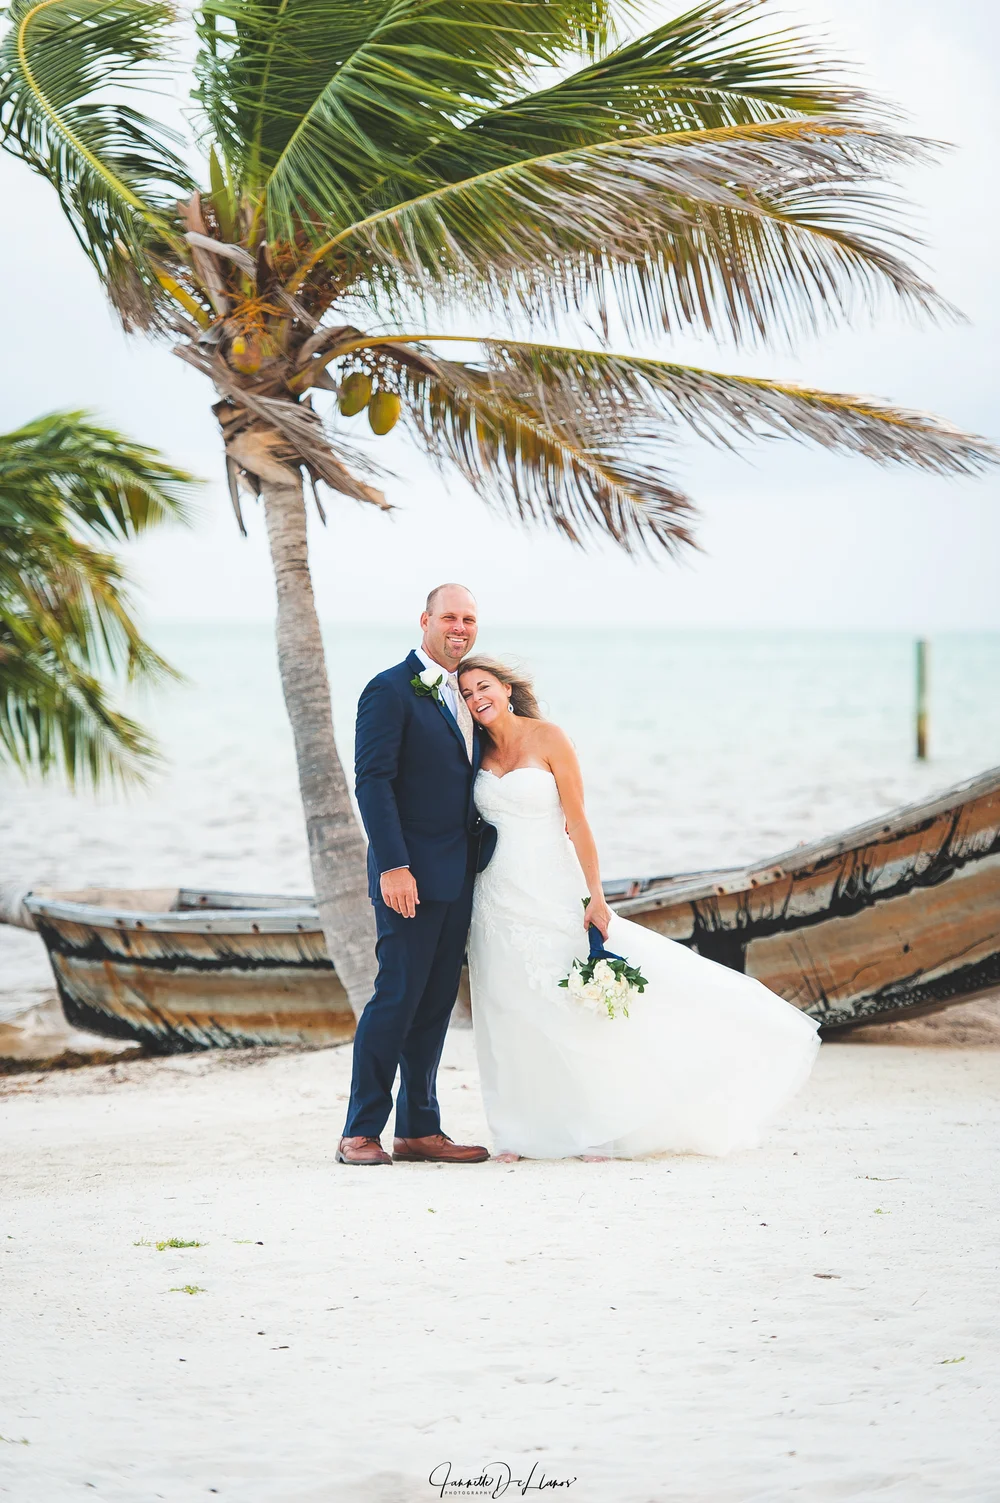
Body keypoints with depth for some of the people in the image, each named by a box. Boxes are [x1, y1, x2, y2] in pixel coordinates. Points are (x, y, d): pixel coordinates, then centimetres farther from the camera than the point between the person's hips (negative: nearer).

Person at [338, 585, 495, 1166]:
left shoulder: (465, 692, 16)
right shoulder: (391, 691, -8)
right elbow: (373, 782, -14)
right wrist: (393, 866, -21)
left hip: (458, 876, 8)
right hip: (412, 874, -8)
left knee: (437, 1003, 9)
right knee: (398, 996, -8)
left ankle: (420, 1129, 15)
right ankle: (360, 1133, -2)